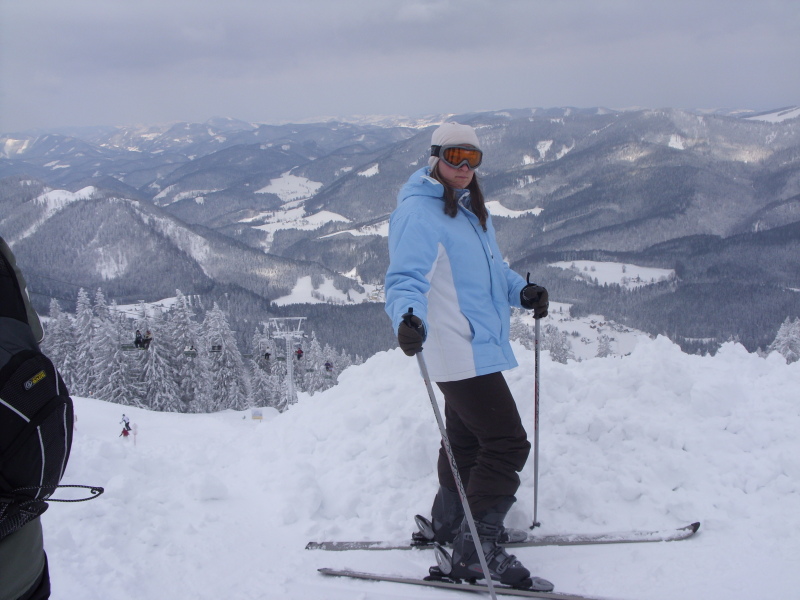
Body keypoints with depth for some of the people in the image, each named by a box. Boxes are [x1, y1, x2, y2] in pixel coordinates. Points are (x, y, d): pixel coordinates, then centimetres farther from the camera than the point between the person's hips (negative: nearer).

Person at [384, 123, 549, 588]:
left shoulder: (473, 209, 16)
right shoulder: (417, 212, -14)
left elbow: (492, 266, 24)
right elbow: (406, 278, -23)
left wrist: (521, 291, 6)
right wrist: (407, 318, -42)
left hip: (482, 346, 10)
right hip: (460, 352, -10)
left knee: (468, 439, 22)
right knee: (507, 443, -12)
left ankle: (449, 523, 39)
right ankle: (476, 549, -5)